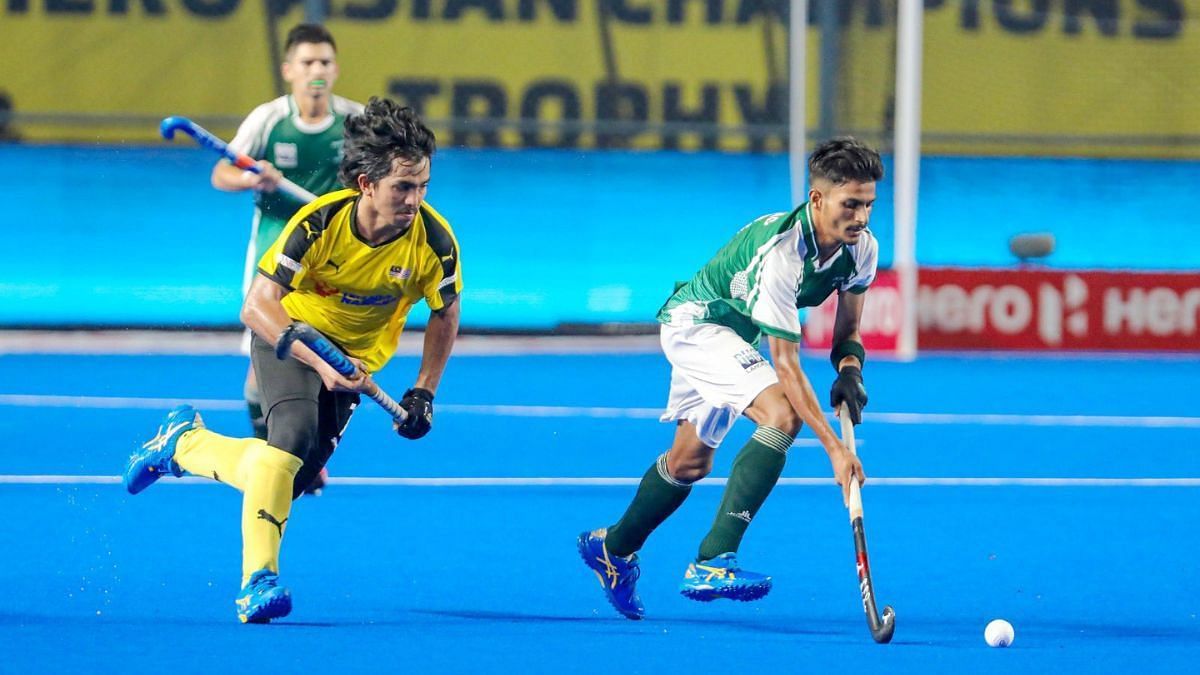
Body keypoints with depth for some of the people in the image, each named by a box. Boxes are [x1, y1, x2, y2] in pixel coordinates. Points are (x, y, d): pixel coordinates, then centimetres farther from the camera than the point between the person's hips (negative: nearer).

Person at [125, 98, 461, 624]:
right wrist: (318, 362, -36)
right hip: (289, 333, -4)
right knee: (294, 432, -32)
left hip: (356, 358, 4)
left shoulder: (434, 241, -22)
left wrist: (424, 393, -6)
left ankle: (184, 442, 23)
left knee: (293, 477, -5)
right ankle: (257, 578, -29)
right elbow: (256, 307, -25)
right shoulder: (319, 223, -29)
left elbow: (445, 314, -1)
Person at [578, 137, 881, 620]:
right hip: (695, 321, -9)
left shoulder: (861, 248, -13)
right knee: (782, 415, -29)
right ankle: (713, 561, -31)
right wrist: (834, 447, -42)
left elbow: (847, 326, 2)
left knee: (691, 460, 19)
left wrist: (849, 367, -22)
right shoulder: (780, 250, -37)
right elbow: (785, 365, -37)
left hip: (735, 334, 9)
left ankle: (613, 548, 43)